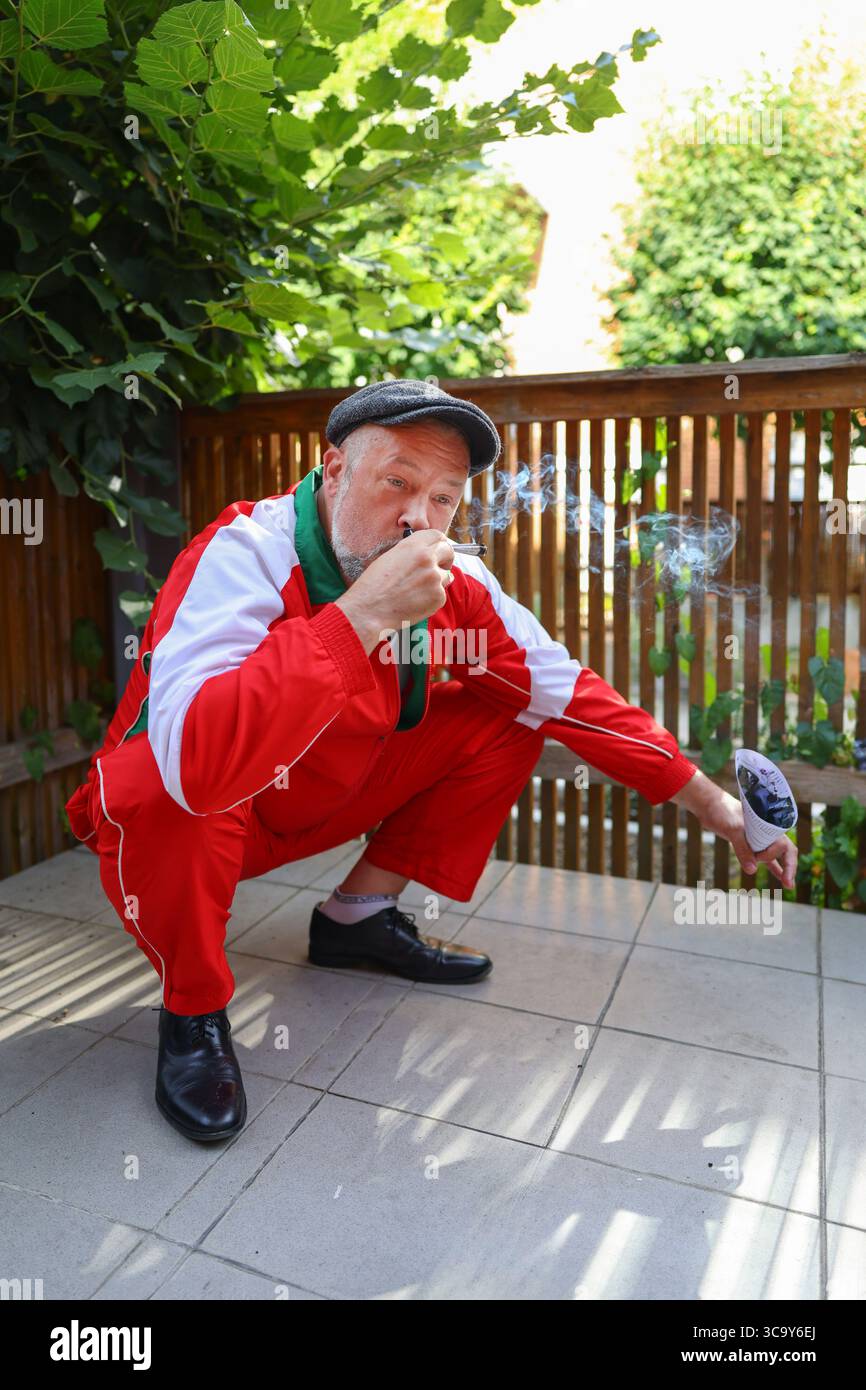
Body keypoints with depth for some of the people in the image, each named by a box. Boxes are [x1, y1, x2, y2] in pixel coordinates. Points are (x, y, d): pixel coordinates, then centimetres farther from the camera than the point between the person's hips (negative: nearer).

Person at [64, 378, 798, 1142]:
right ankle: (194, 1007, -9)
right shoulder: (247, 552, -29)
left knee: (510, 716, -3)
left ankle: (361, 913, 8)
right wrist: (361, 613, -45)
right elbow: (195, 764, -45)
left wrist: (711, 801, -4)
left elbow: (568, 694, -3)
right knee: (170, 789, -40)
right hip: (181, 817, -5)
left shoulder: (453, 584, -11)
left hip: (317, 800, 5)